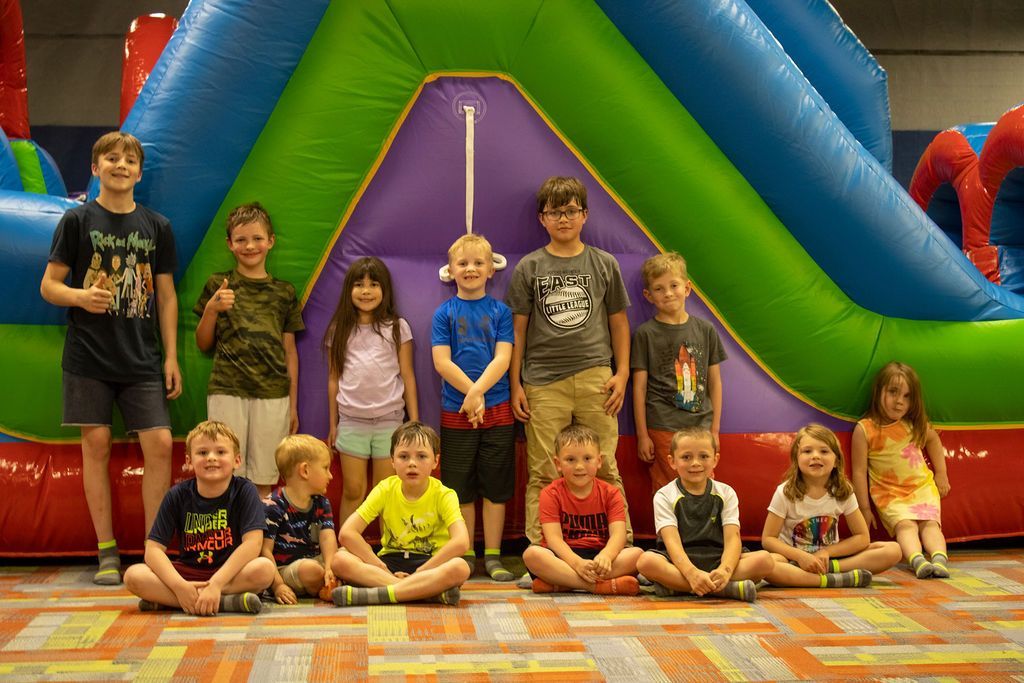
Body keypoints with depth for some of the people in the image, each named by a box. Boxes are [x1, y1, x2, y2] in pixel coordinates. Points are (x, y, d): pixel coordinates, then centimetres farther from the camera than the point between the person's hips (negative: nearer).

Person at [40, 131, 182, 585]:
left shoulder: (158, 227, 9)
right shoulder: (78, 220, 3)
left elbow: (167, 297, 11)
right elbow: (49, 285, 3)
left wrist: (171, 356, 6)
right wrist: (80, 296, -19)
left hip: (142, 359, 2)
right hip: (89, 356, -2)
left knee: (160, 444, -6)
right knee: (96, 444, 0)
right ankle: (107, 551, 9)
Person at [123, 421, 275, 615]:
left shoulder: (244, 491, -9)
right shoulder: (177, 495, -3)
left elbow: (252, 543, -20)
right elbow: (153, 549, -8)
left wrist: (215, 584, -29)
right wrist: (180, 586, -25)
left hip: (231, 573, -2)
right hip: (188, 572, 3)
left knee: (265, 568, -33)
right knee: (133, 575, -22)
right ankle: (226, 602, -27)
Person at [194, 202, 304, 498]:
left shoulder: (284, 292, 11)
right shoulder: (218, 285, 8)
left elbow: (290, 351, 13)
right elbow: (203, 344, 11)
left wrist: (293, 405, 11)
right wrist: (211, 309, -7)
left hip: (273, 395, 1)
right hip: (227, 392, -1)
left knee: (263, 481, 4)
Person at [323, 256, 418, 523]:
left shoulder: (397, 328, 2)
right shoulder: (339, 331, 7)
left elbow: (407, 376, 4)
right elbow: (334, 378, 11)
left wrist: (415, 422, 1)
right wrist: (333, 424, 11)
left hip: (389, 420, -1)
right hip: (351, 421, 1)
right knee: (352, 491, 2)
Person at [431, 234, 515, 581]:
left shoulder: (500, 311, 4)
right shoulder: (445, 313, 4)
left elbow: (502, 359, -5)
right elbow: (442, 362, -4)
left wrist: (476, 392, -17)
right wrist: (472, 394, -13)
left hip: (497, 409, 0)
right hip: (456, 411, 0)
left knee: (495, 487, 4)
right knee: (461, 487, 6)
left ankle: (493, 556, 13)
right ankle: (466, 556, 16)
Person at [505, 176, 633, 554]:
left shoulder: (604, 264, 9)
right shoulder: (529, 268, 6)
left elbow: (618, 321, 13)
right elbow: (518, 329, 6)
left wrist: (622, 372, 5)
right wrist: (515, 384, 3)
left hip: (595, 376, 1)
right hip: (543, 381, 0)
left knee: (605, 467, 4)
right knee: (542, 473, 1)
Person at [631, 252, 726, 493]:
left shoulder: (705, 330, 7)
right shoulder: (646, 334, -1)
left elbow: (715, 382, 11)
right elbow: (639, 387, 0)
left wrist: (714, 430, 9)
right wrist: (642, 435, -2)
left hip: (701, 425, 3)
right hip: (663, 428, -3)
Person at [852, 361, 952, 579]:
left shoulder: (916, 424, 2)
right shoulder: (864, 430, -10)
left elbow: (933, 440, 26)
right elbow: (859, 471, -6)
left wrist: (940, 474, 22)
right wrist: (864, 509, -4)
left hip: (922, 487, 4)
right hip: (889, 493, -3)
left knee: (930, 523, -20)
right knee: (905, 524, -27)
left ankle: (939, 559, -41)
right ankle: (917, 560, -49)